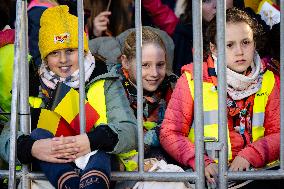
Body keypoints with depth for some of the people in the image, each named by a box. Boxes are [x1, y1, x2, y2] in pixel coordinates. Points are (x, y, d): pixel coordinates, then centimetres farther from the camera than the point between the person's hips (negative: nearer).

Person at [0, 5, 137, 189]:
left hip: (98, 166, -1)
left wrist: (92, 140, -24)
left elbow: (130, 132, -3)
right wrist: (30, 148, -24)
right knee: (39, 133, -25)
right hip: (51, 171, 1)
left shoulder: (106, 84, 14)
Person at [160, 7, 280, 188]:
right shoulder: (192, 79, 1)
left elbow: (278, 133, 7)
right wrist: (202, 163, -17)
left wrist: (249, 155, -12)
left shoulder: (268, 81, 10)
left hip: (253, 172, 2)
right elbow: (170, 133, -1)